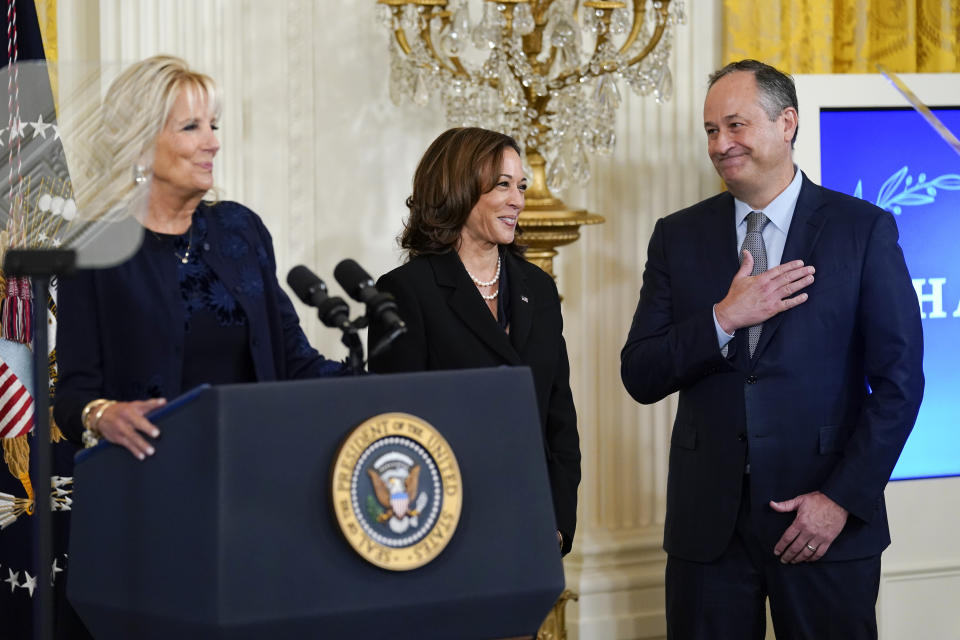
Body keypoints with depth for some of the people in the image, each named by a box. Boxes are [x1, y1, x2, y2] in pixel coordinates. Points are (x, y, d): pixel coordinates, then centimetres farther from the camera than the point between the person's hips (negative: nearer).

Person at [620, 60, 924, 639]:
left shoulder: (863, 230, 0)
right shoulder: (679, 237, 8)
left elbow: (899, 380, -3)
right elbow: (640, 378, 3)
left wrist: (842, 498, -10)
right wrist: (724, 319, -12)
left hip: (830, 525, -2)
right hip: (708, 524, 2)